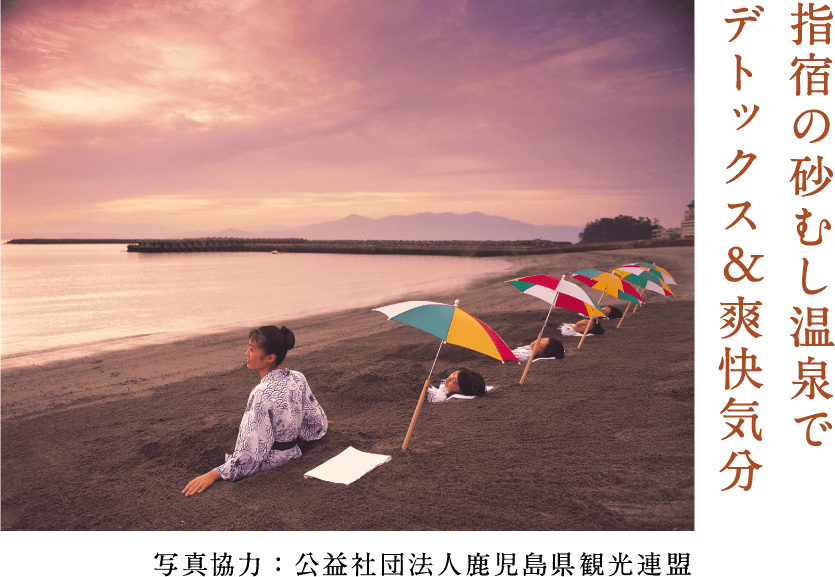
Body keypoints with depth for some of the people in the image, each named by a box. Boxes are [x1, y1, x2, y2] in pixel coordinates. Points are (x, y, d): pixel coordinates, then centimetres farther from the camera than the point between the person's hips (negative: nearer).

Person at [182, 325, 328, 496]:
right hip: (293, 457, 8)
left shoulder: (263, 394, -24)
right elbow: (319, 425, 7)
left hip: (269, 468, -8)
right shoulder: (298, 379, -3)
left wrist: (213, 475, -24)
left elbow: (253, 452, -26)